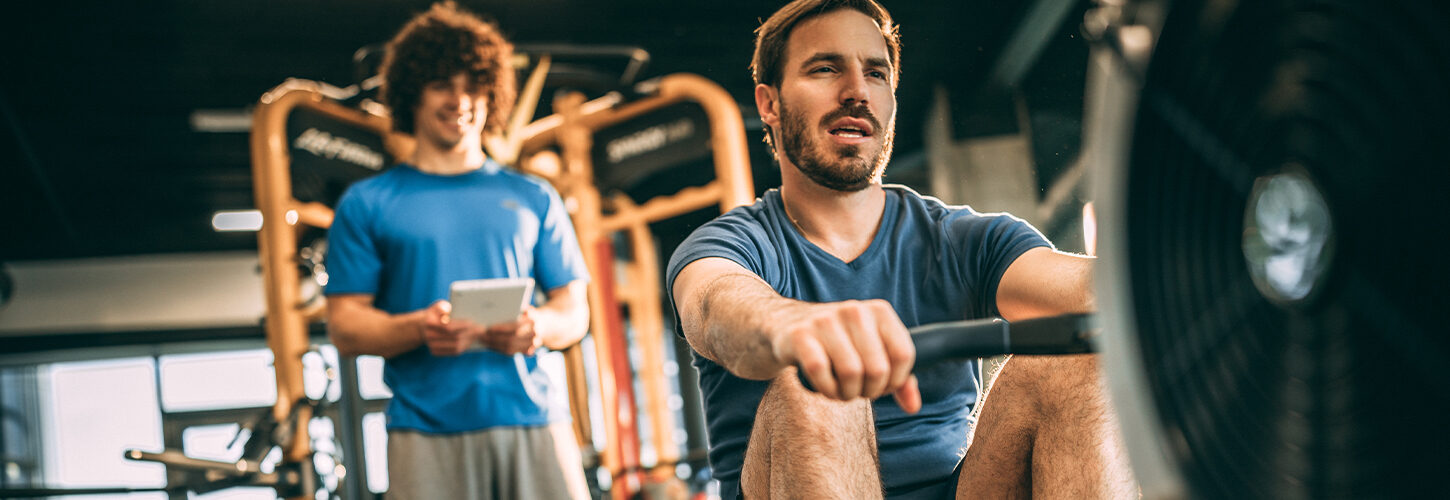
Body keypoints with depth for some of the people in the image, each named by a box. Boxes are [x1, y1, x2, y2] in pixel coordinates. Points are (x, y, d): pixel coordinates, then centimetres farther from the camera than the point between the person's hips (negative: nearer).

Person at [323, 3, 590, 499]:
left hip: (531, 416, 2)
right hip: (427, 430, -1)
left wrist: (540, 327, -9)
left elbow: (574, 310, 15)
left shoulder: (533, 198, 18)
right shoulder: (367, 203, 13)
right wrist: (418, 328, -15)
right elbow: (344, 325, 6)